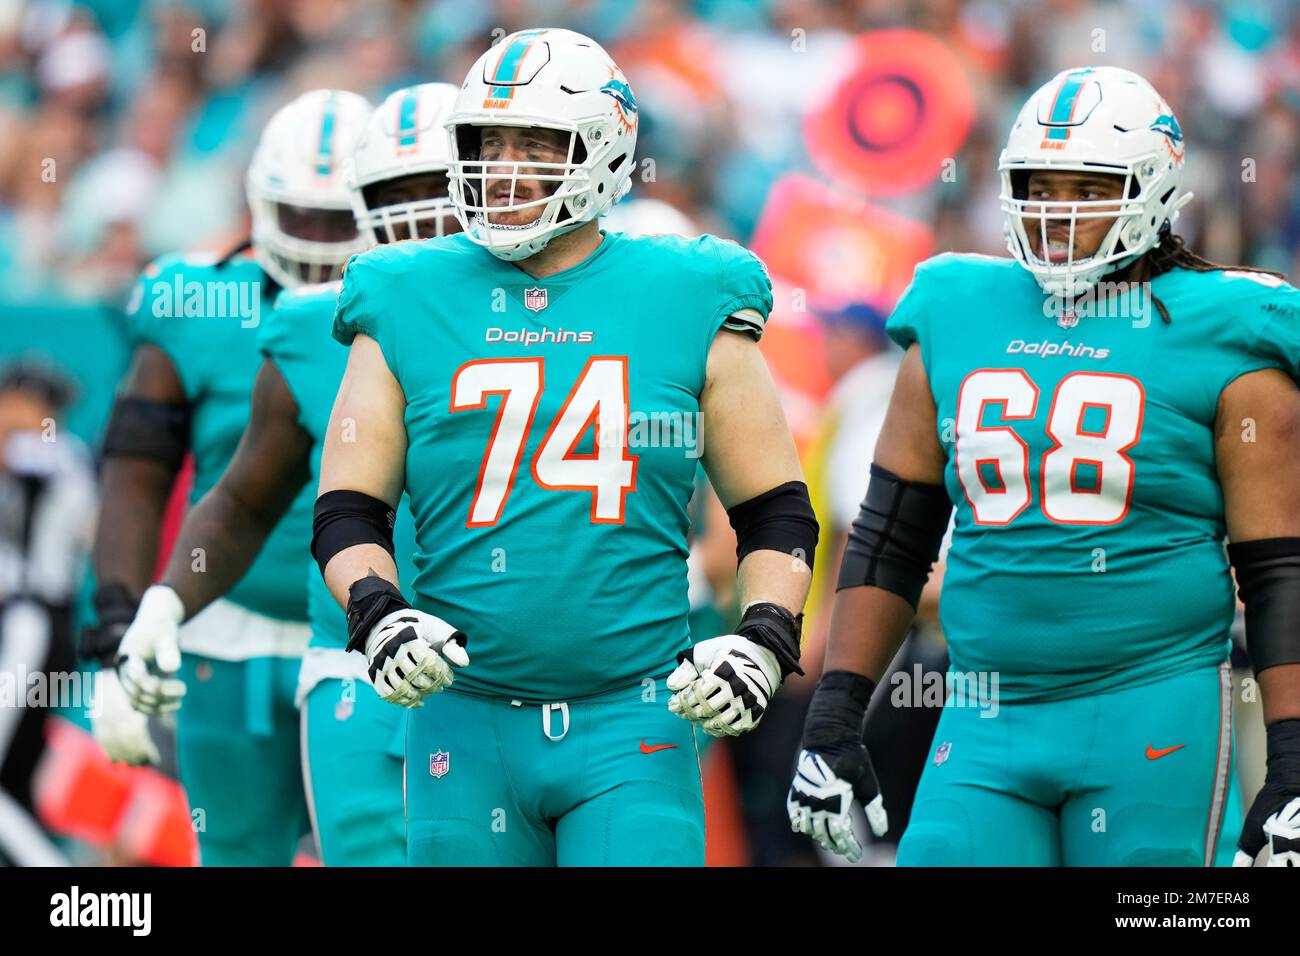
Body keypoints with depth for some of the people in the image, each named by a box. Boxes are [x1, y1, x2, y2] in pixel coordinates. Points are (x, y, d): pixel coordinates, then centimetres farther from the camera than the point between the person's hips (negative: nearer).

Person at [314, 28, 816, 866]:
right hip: (468, 726, 2)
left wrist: (761, 644, -7)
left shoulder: (687, 306, 3)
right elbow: (348, 512, 7)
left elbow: (776, 515, 8)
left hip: (632, 731, -2)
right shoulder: (410, 304, 5)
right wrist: (379, 614, -12)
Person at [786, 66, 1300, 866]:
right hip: (986, 730, 4)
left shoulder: (1219, 347, -2)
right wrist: (833, 722, 7)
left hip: (1152, 719, -4)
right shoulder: (959, 322, 10)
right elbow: (889, 539, 14)